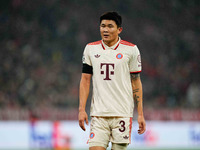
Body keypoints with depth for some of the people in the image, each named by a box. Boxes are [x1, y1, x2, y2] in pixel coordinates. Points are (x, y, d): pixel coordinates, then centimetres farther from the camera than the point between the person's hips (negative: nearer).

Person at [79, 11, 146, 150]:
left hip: (123, 113, -1)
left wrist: (140, 115, 1)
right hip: (98, 113, 2)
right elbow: (85, 80, 9)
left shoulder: (131, 49, 2)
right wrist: (82, 109, 0)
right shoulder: (91, 49, 8)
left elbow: (136, 83, 5)